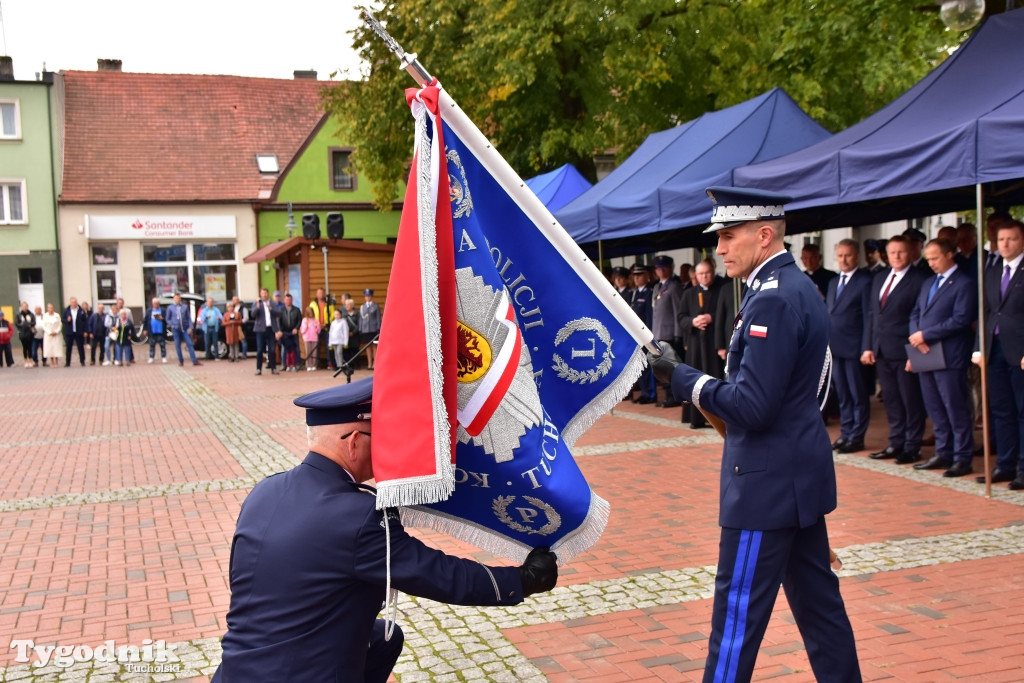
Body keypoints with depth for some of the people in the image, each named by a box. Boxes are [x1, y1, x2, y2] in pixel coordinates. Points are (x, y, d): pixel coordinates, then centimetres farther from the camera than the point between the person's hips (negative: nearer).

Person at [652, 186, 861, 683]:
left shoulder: (773, 299, -20)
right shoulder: (798, 286, 11)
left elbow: (751, 406, -24)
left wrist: (682, 377, -16)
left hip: (769, 479, -10)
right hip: (800, 472, 10)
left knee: (738, 610, -1)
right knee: (816, 598, 18)